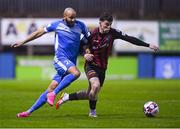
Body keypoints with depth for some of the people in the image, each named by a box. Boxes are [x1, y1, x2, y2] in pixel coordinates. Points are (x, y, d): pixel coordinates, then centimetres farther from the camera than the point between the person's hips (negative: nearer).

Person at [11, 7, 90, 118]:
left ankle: (30, 111, 6)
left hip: (71, 62, 3)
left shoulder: (80, 25, 7)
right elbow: (40, 32, 11)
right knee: (76, 73, -31)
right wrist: (22, 42, 15)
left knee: (51, 88, -1)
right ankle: (53, 94, -23)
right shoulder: (57, 25, 1)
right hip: (60, 58, -3)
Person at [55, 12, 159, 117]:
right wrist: (85, 54, -21)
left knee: (90, 94, 9)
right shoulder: (92, 34, -13)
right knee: (96, 85, -30)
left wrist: (148, 45, -16)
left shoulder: (113, 33, -8)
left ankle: (67, 97, 32)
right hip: (91, 66, -4)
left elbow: (129, 39, -11)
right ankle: (92, 111, -7)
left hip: (102, 68, 4)